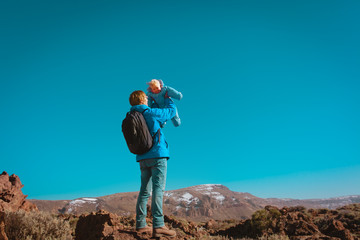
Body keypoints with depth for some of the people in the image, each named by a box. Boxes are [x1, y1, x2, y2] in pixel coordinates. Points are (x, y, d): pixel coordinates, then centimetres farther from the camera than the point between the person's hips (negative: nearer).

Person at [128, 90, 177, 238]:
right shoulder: (151, 113, -5)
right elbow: (171, 111, 10)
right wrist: (167, 99, 28)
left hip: (143, 158, 7)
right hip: (157, 155, -7)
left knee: (145, 191, 9)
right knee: (158, 189, -11)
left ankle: (141, 225, 11)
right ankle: (158, 226, -16)